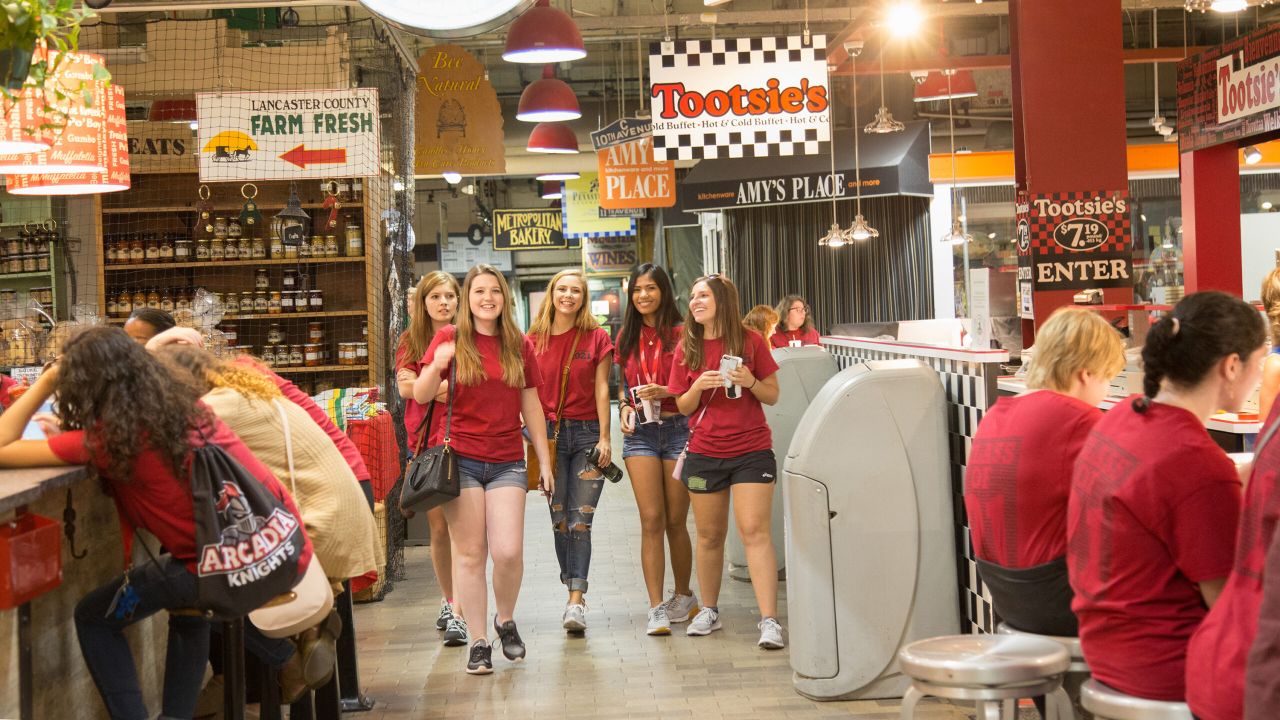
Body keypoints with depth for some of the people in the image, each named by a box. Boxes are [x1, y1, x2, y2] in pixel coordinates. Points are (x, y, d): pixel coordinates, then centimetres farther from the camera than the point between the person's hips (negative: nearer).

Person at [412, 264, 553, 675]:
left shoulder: (519, 345, 9)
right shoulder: (450, 339, 2)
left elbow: (531, 407, 14)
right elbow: (421, 395, -3)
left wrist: (544, 461, 12)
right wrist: (436, 366, -23)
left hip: (507, 462, 2)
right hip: (461, 458, -1)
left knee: (509, 551, -9)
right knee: (469, 553, -1)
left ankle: (506, 620, 17)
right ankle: (478, 642, 9)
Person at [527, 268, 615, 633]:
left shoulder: (597, 337, 4)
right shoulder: (534, 340, 8)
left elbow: (601, 390, 1)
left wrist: (604, 438, -5)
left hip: (587, 432, -2)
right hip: (550, 433, 2)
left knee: (581, 520, -9)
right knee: (559, 520, 3)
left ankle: (576, 601, -11)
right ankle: (575, 593, 15)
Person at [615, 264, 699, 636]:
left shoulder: (681, 334, -2)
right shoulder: (627, 337, 12)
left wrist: (665, 392, -18)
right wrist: (624, 406, 2)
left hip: (677, 428, -3)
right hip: (640, 433, 3)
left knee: (676, 522, 6)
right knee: (651, 521, -5)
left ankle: (683, 596, 25)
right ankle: (656, 608, -4)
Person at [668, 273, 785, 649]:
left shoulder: (750, 341, -2)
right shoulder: (687, 349, 4)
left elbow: (773, 395, 3)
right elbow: (683, 406, 8)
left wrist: (750, 382, -17)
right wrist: (698, 386, -13)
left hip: (752, 451, -3)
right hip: (704, 453, 3)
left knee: (755, 531, -10)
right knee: (709, 535, 11)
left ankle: (769, 620, -12)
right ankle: (708, 611, 26)